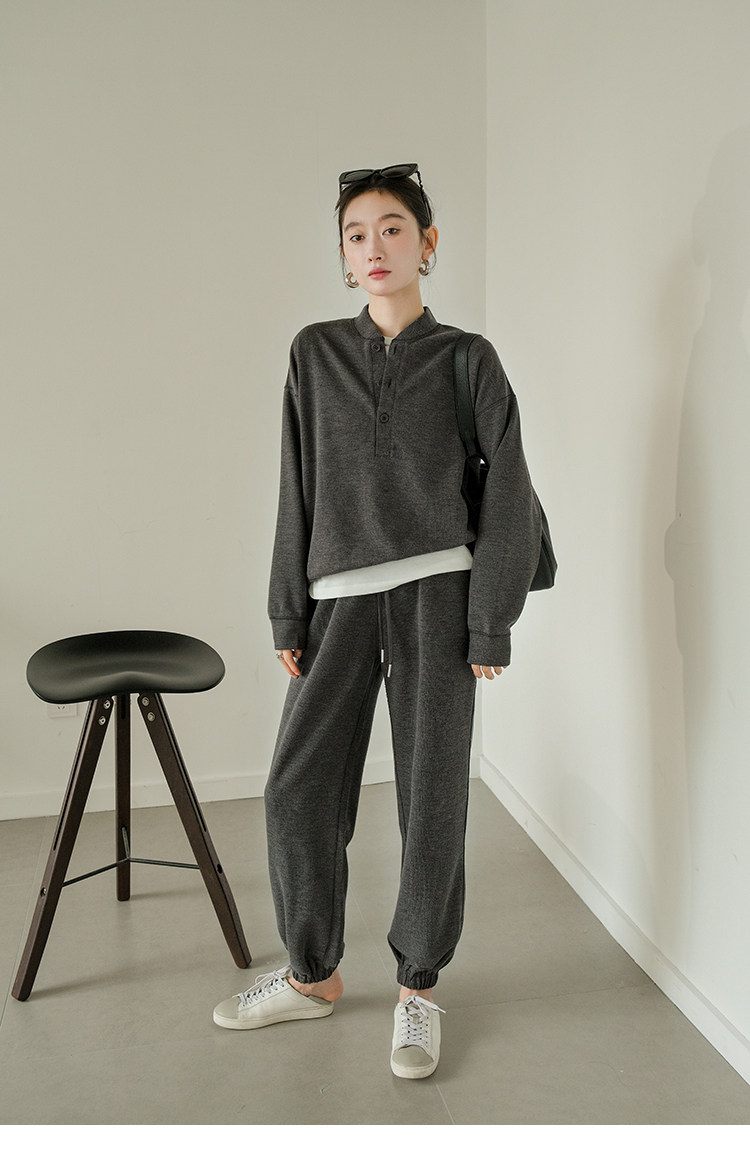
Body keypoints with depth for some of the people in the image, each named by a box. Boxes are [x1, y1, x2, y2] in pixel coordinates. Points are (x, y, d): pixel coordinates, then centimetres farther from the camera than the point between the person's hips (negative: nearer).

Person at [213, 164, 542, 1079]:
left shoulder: (468, 362, 3)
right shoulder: (314, 354, 9)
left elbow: (506, 497, 1)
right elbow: (298, 491, 9)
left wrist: (491, 626, -6)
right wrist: (288, 615, 5)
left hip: (435, 594, -2)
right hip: (341, 598, 3)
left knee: (432, 794, 3)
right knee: (298, 789, 3)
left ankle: (417, 988, 22)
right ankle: (313, 976, 24)